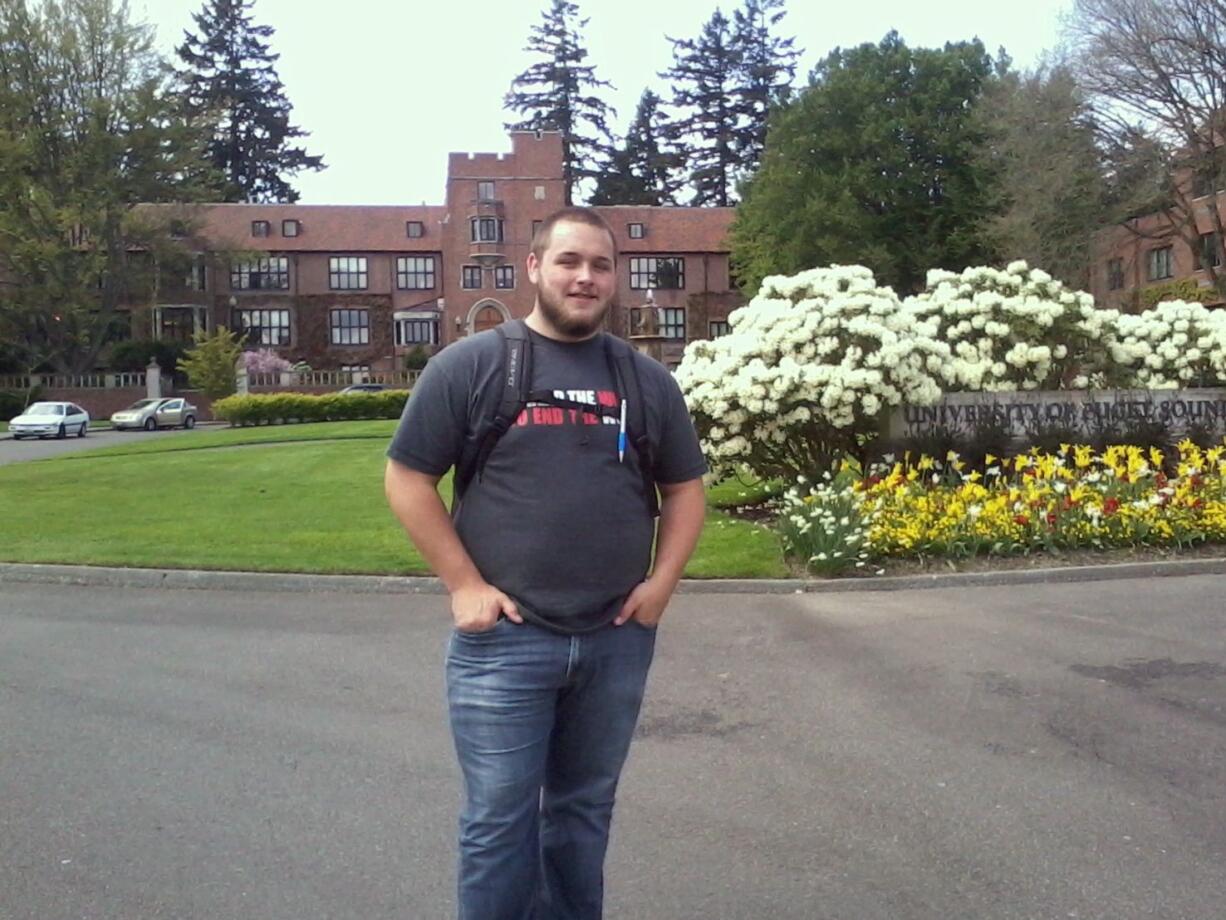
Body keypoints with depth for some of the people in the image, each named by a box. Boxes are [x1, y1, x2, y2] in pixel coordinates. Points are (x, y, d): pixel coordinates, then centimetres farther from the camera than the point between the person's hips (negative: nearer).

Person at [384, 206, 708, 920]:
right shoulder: (471, 365, -3)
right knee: (499, 820, 5)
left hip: (617, 640, 4)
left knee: (585, 809, 18)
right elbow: (408, 478, -2)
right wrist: (464, 585, -9)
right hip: (504, 638, -3)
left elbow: (685, 487, 14)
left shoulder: (647, 379, 8)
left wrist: (662, 581, 1)